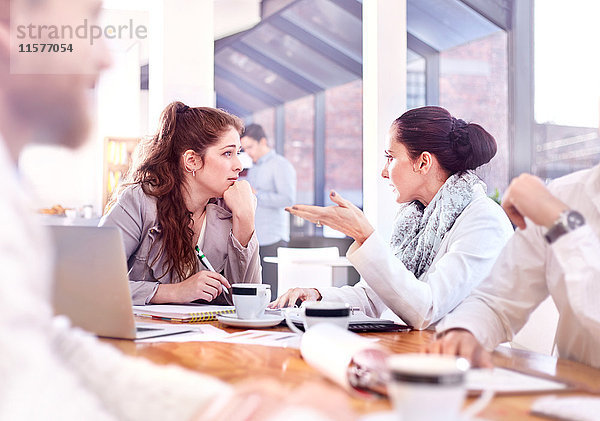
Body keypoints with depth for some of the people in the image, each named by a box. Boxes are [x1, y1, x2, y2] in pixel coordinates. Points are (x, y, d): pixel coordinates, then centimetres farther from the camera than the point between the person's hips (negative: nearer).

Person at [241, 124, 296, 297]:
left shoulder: (281, 165, -3)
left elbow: (288, 199, -16)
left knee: (273, 293, -9)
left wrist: (256, 195, -15)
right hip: (253, 240, 7)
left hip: (273, 239, -7)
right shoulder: (253, 169, 22)